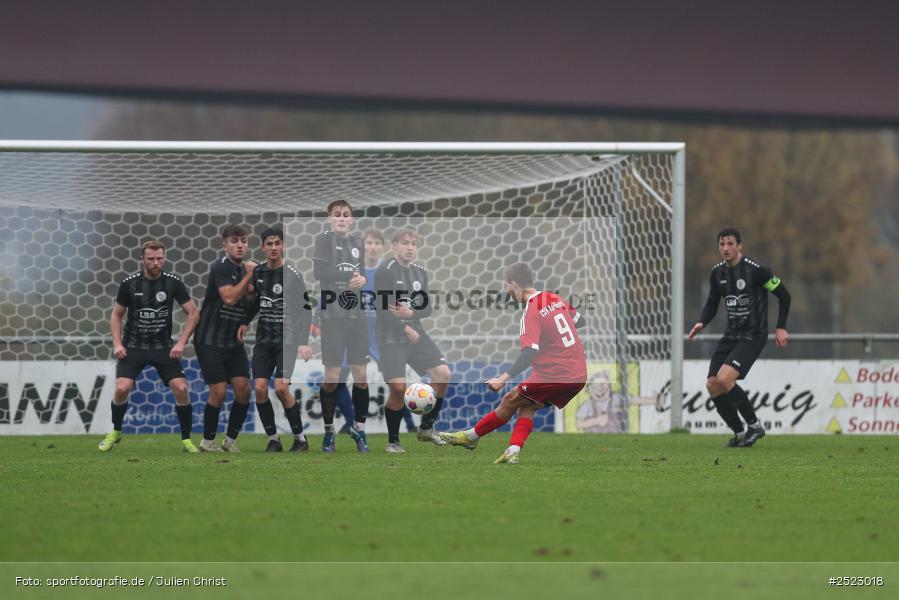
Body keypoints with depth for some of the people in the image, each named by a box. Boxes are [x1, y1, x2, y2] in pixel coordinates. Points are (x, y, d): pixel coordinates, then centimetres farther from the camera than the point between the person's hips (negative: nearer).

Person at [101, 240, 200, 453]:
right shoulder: (129, 284, -5)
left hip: (163, 347, 1)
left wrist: (181, 342, -8)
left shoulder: (173, 283, -5)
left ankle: (186, 440, 1)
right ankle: (115, 433, 8)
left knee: (181, 388, -15)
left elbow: (193, 312, 1)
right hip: (133, 346, -1)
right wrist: (117, 343, -5)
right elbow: (116, 315, 7)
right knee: (122, 388, -19)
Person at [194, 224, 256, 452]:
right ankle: (207, 442, 7)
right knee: (219, 392, -9)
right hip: (210, 341, -7)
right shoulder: (220, 267, -14)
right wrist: (248, 277, -18)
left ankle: (231, 439, 11)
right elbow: (229, 297, -27)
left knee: (243, 389, -3)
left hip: (234, 342, 7)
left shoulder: (246, 269, 9)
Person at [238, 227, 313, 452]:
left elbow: (305, 309, -13)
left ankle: (300, 438, 1)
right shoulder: (259, 272, 6)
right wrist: (245, 322, 18)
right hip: (264, 339, 5)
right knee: (260, 388, -7)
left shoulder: (292, 274, -11)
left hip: (286, 339, -5)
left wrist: (304, 342, -20)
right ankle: (273, 439, 6)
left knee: (281, 388, -16)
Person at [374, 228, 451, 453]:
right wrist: (406, 330, -13)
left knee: (443, 374, -6)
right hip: (391, 337, -6)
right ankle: (393, 441, 2)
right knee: (398, 388, -16)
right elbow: (380, 308, -15)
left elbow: (428, 308, 9)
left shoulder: (420, 272, 11)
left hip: (415, 332, 6)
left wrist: (411, 313, -13)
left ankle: (426, 428, 10)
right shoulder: (385, 272, -10)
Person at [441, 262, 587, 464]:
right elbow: (580, 321, 24)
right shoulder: (556, 299, 10)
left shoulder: (532, 312, -14)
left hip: (554, 375, -8)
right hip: (579, 376, 8)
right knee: (527, 407, 11)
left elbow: (530, 352, -25)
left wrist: (504, 378, -29)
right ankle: (513, 452, -5)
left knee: (510, 402, 5)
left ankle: (471, 436, 16)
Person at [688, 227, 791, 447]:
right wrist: (701, 323, -3)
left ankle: (754, 426, -7)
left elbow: (783, 295, -6)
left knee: (724, 379, -23)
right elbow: (712, 303, 17)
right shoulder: (717, 273, 5)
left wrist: (781, 328, -7)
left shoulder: (755, 270, -14)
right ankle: (739, 433, 13)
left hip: (752, 336, -7)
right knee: (712, 385, -3)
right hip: (730, 335, 7)